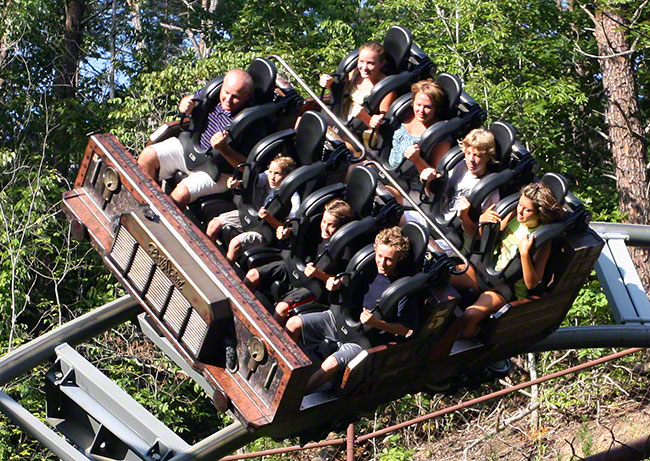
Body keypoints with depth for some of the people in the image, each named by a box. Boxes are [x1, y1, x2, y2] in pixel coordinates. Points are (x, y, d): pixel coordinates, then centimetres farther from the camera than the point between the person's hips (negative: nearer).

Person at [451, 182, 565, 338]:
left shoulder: (542, 240, -20)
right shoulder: (514, 217, -3)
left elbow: (531, 284, -21)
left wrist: (524, 254, -35)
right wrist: (482, 221, -10)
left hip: (508, 288, -7)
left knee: (470, 315, -32)